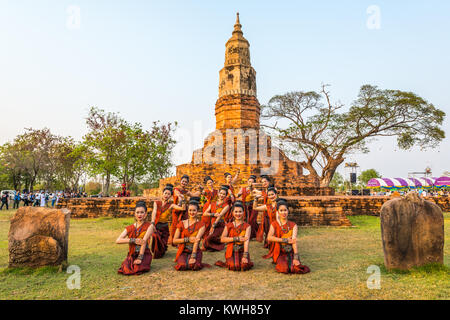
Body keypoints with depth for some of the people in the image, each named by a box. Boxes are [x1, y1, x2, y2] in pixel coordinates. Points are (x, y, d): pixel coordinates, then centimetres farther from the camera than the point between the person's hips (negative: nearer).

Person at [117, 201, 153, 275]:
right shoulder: (129, 228, 4)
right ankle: (132, 263, 9)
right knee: (126, 269, -23)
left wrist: (140, 257, -21)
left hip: (144, 254, -3)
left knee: (138, 269, -27)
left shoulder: (149, 226, -5)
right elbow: (118, 240, -8)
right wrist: (133, 240, -20)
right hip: (132, 254, 3)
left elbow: (144, 241, -15)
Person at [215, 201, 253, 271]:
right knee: (234, 267, -27)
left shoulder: (247, 226, 3)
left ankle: (245, 260, 7)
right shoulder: (228, 225, 9)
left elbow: (246, 240, -12)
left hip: (242, 251, 0)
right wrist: (237, 239, -14)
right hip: (231, 251, 0)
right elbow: (222, 239, -5)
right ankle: (229, 263, 7)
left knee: (244, 266, -27)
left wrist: (245, 256, -25)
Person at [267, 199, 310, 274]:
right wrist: (285, 240, -21)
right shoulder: (274, 224, 1)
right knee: (285, 269, -27)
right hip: (280, 253, -1)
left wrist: (296, 257, -24)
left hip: (291, 252, 1)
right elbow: (269, 237, -18)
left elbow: (294, 241, -12)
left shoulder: (293, 225, 3)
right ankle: (279, 263, 7)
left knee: (296, 269, -24)